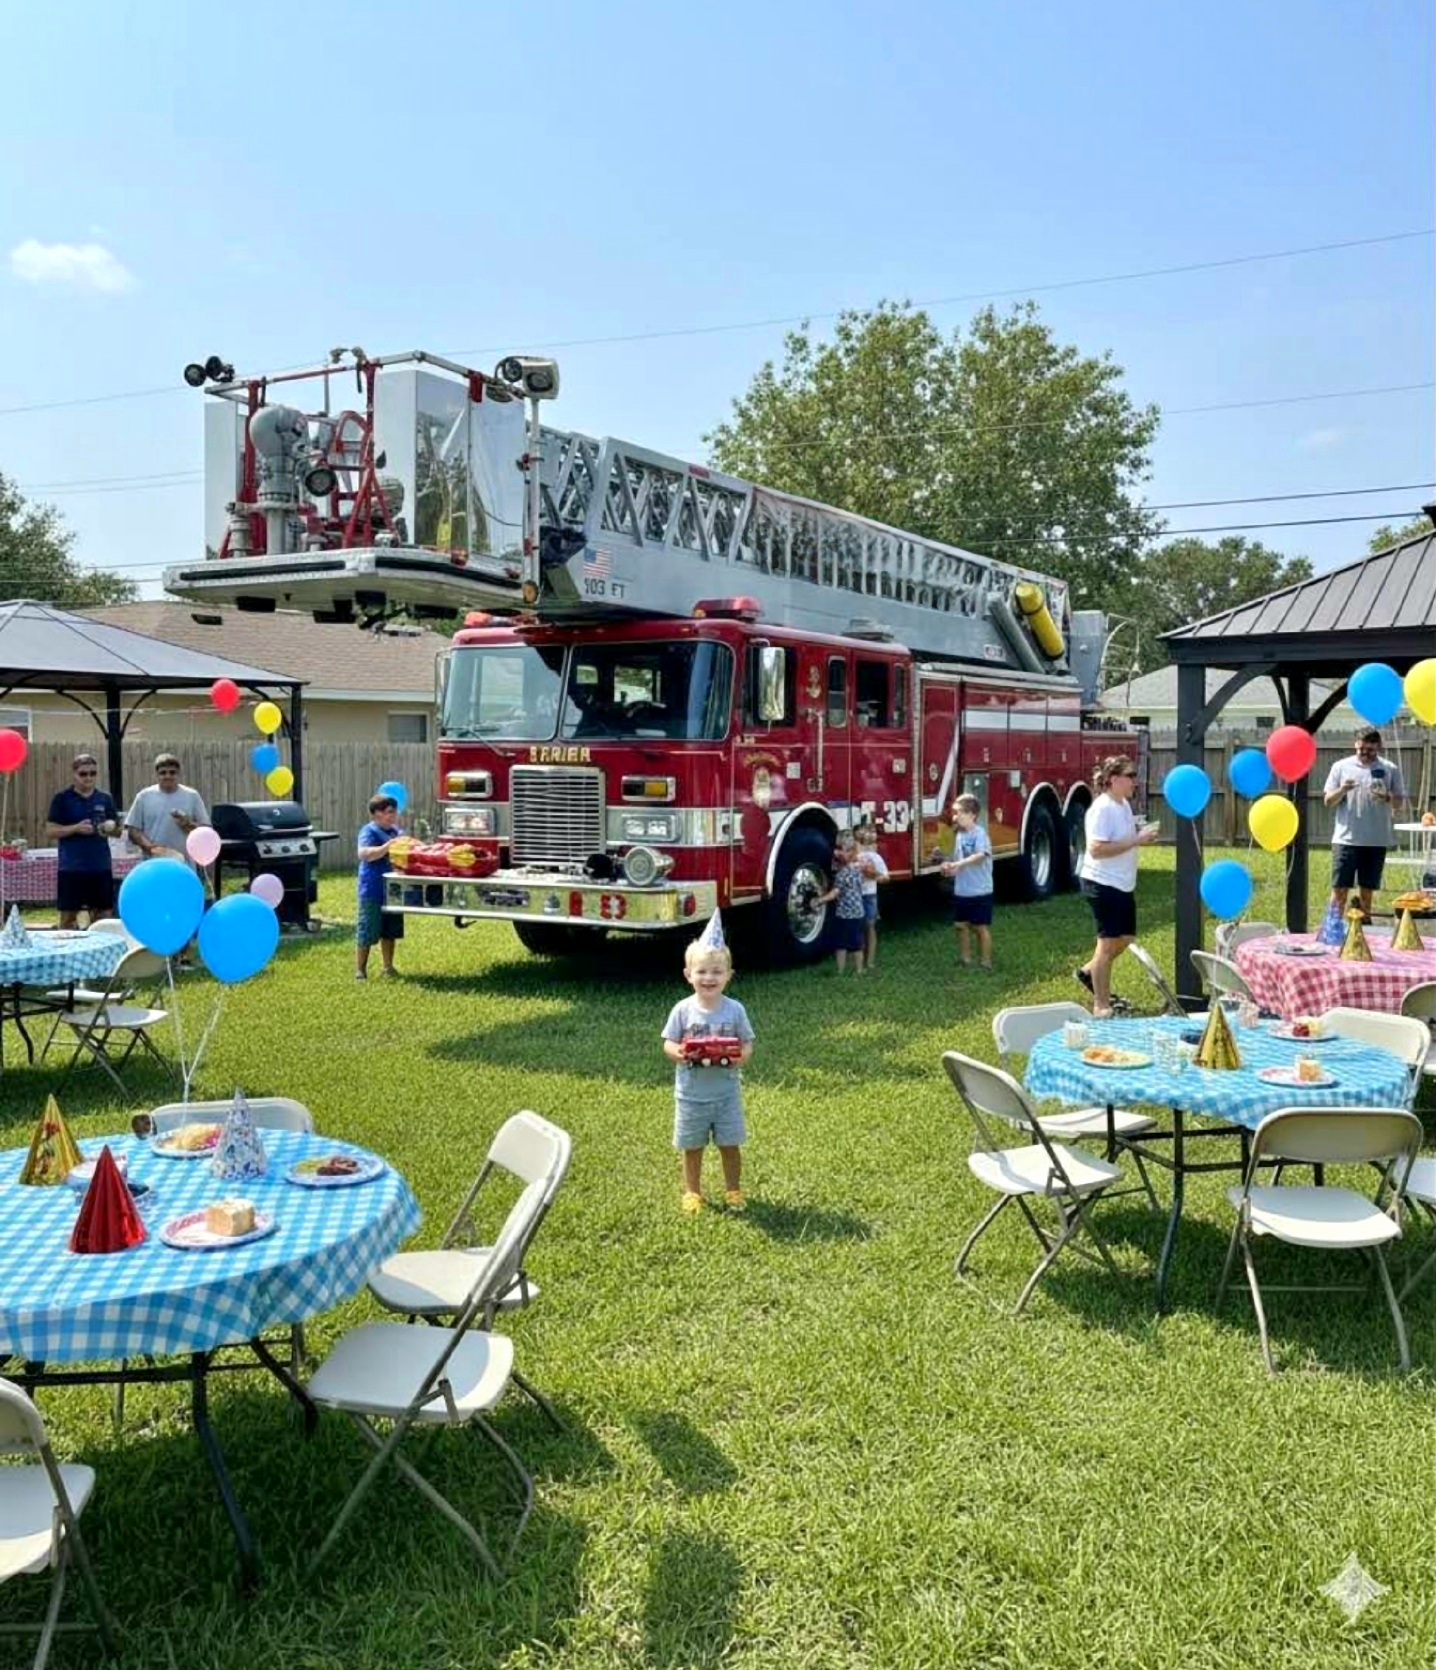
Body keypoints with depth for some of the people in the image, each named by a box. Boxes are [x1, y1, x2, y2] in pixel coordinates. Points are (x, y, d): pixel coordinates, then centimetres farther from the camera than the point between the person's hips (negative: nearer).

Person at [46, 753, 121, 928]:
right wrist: (75, 828, -18)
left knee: (102, 915, 6)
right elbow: (50, 831, -4)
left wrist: (112, 827, -10)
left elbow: (118, 832, 13)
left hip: (101, 867, 3)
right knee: (68, 915, 4)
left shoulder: (105, 799, 8)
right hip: (71, 868, -3)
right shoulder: (62, 799, -1)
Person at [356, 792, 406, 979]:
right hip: (373, 891, -7)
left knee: (390, 932, 15)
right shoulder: (369, 831, -11)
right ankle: (360, 970, 8)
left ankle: (387, 967, 26)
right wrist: (388, 846, -35)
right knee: (368, 933, -1)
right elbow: (364, 854, -27)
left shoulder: (397, 831, 11)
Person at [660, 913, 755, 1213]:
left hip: (726, 1091, 0)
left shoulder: (735, 1010, -6)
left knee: (730, 1144, 10)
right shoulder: (683, 1010, -9)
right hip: (691, 1092, 0)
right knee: (692, 1146, 12)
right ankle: (692, 1192, 29)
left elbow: (747, 1043, -1)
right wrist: (678, 1052, -26)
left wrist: (742, 1056, -23)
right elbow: (668, 1043, -4)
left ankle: (733, 1190, 29)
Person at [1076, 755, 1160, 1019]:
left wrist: (1141, 836, 4)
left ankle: (1089, 972, 37)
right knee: (1109, 942, -1)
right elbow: (1096, 849, -27)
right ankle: (1101, 1007, 9)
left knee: (1125, 938, 16)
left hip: (1123, 884, 9)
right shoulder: (1102, 808, -19)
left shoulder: (1124, 804, 10)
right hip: (1103, 884, -9)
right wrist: (1136, 841, -26)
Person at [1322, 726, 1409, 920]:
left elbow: (1400, 804, 5)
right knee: (1339, 888, -3)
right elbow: (1328, 801, 3)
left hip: (1377, 841, 1)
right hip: (1346, 839, -1)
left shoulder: (1390, 769, 4)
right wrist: (1342, 790, -17)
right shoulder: (1341, 766, 3)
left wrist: (1387, 798, -17)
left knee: (1367, 889, 9)